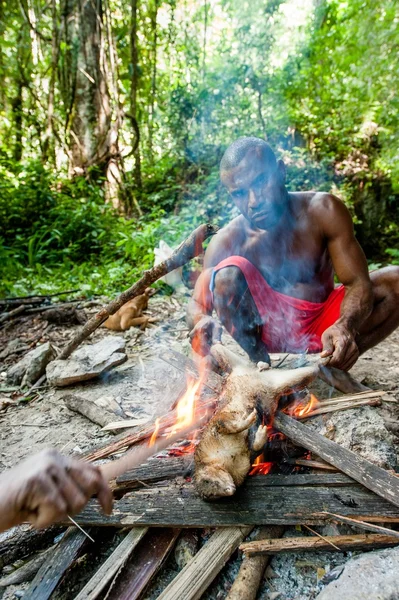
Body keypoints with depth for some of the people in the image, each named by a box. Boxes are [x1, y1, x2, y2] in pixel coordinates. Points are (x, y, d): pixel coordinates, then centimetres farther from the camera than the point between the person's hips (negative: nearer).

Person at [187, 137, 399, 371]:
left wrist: (345, 326, -38)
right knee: (228, 273, -28)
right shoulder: (228, 241, -15)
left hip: (323, 324, 2)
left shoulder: (322, 211, -13)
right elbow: (197, 304, -15)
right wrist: (202, 322, -40)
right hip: (270, 330, -1)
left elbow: (358, 282, -16)